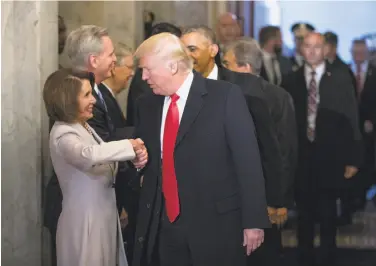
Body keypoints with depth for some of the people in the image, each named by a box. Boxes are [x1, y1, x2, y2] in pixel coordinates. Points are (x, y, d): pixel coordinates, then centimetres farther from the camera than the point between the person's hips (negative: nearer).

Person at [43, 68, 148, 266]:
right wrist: (129, 146, -28)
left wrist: (135, 158, -10)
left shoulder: (83, 127, 9)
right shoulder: (64, 134, -19)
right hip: (85, 220, -9)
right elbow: (88, 155, -41)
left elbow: (104, 162, 10)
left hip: (102, 215, 9)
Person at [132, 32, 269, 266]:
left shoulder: (226, 96, -8)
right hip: (164, 226, 5)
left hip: (216, 224, -5)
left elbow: (248, 161, -9)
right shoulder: (147, 104, 10)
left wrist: (254, 221, -12)